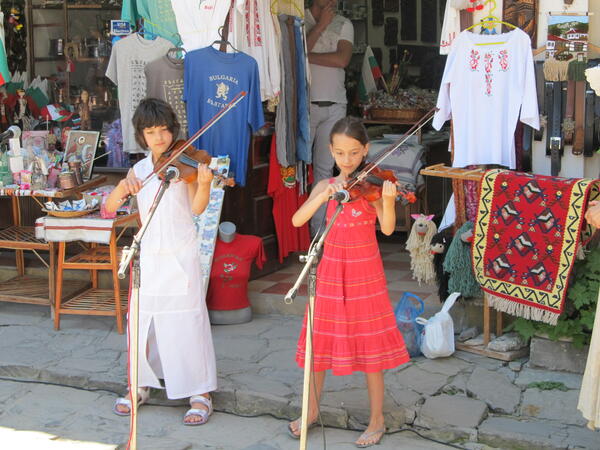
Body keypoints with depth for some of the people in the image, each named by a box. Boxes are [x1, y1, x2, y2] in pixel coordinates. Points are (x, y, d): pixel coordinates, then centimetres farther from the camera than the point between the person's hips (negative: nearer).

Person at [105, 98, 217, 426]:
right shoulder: (138, 171, 8)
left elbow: (197, 208, -13)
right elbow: (109, 208, 1)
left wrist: (204, 184, -32)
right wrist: (121, 190, -19)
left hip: (180, 257, -4)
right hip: (148, 258, 4)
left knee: (187, 321, -3)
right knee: (142, 320, 9)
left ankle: (200, 392, 7)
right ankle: (141, 385, 27)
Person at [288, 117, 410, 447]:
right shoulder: (325, 186, 4)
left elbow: (388, 228, -17)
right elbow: (297, 220, -9)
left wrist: (388, 201, -35)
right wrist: (323, 196, -22)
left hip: (365, 272, -3)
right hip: (331, 269, 3)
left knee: (369, 344, 2)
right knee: (320, 340, 11)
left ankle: (377, 420, 15)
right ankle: (311, 410, 28)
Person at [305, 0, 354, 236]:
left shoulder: (344, 25, 9)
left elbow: (342, 59, -7)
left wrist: (307, 56, -10)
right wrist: (321, 24, -9)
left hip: (334, 106, 3)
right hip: (304, 104, -2)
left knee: (325, 169, 5)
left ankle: (318, 230, 10)